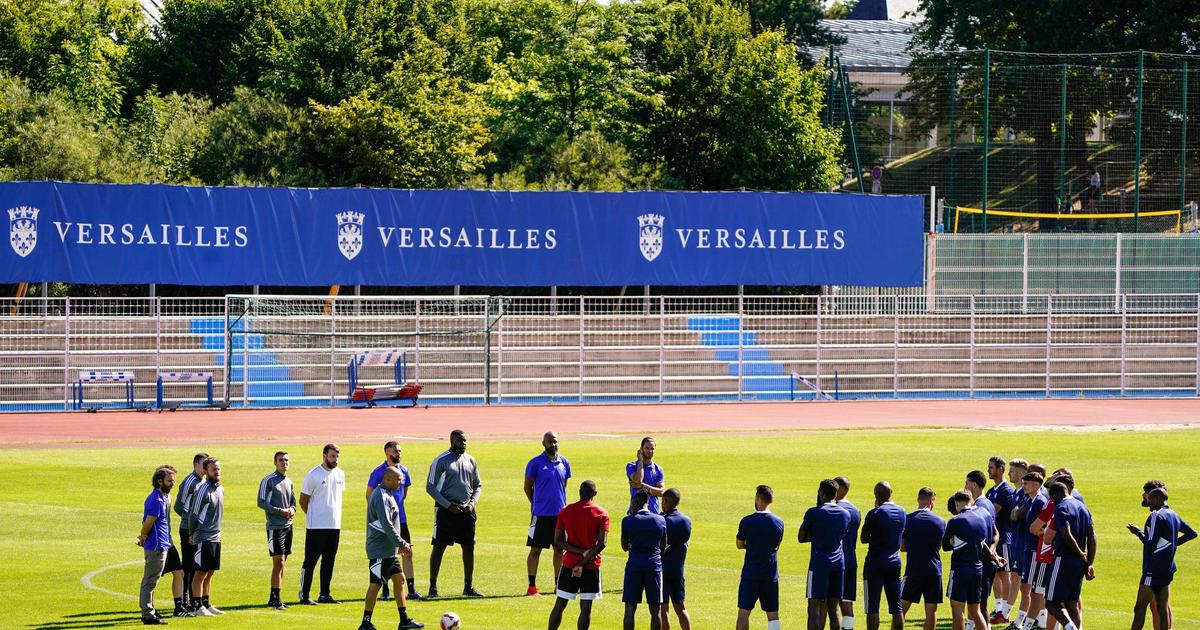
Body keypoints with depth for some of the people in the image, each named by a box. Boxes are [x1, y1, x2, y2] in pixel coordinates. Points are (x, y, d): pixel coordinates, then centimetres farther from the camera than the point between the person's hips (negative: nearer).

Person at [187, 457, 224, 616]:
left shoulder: (220, 489, 11)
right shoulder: (203, 490, -15)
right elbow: (193, 514, -12)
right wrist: (192, 535, -5)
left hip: (216, 537, 8)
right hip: (203, 538, -8)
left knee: (210, 572, 13)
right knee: (201, 572, -5)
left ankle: (206, 604, 19)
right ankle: (197, 607, -3)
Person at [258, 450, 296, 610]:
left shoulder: (288, 482, 14)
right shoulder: (268, 481, -8)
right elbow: (261, 503, -13)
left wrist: (292, 509, 0)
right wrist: (281, 511, -17)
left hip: (288, 526, 8)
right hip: (275, 526, -7)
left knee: (281, 563, 9)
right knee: (278, 563, -11)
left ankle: (274, 598, 14)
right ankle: (276, 599, -10)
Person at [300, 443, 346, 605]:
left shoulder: (340, 474, 9)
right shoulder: (313, 475, -9)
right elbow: (303, 501, -3)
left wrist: (335, 516, 14)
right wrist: (313, 516, 4)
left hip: (335, 526, 6)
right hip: (316, 526, -6)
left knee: (329, 562, 10)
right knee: (310, 561, -4)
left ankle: (324, 595, 17)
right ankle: (304, 596, 0)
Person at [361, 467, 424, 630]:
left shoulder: (387, 495, 15)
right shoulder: (381, 497, -18)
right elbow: (386, 525, -24)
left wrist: (401, 544, 18)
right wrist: (402, 544, -18)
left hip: (389, 550, 11)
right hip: (379, 551, -11)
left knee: (399, 579, 13)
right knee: (375, 584, -6)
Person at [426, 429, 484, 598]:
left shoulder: (470, 460, 10)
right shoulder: (441, 460, -6)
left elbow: (478, 485, 18)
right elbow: (430, 487, -7)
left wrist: (472, 503, -1)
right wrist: (448, 505, -14)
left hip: (466, 510, 5)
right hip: (445, 511, -5)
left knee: (469, 548, 5)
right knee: (439, 547, -3)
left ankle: (468, 587, 14)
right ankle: (433, 587, 2)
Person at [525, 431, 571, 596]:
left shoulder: (564, 463, 8)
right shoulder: (535, 463, -5)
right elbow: (527, 487, 3)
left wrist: (563, 505, 13)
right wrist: (537, 503, 5)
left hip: (560, 513, 4)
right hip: (541, 514, -4)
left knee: (559, 549, 9)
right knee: (535, 549, -3)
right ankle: (532, 585, 0)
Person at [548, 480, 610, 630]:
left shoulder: (565, 512, 2)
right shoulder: (601, 514, -5)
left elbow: (558, 541, -4)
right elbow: (602, 543, -13)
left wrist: (582, 551, -9)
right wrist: (583, 563, -13)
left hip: (569, 565, 2)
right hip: (591, 567, -2)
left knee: (559, 605, 9)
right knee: (586, 608, 1)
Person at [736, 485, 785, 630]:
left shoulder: (747, 521, -9)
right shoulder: (779, 522, 1)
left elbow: (740, 545, 2)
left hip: (750, 574, -3)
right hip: (771, 574, 3)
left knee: (743, 612, 2)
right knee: (773, 614, 7)